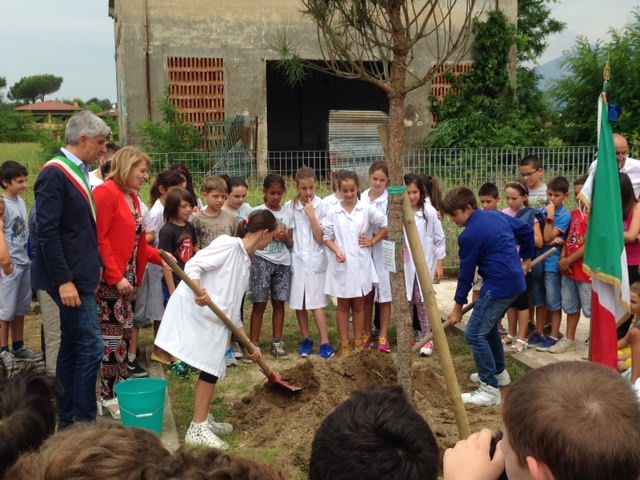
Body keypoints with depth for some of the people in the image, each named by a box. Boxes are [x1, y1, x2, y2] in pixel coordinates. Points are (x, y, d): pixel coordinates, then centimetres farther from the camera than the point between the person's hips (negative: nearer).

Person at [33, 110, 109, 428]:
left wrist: (93, 269, 16)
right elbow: (47, 232, -20)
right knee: (90, 346, -8)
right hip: (69, 278, -10)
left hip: (80, 275, 10)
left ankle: (67, 419, 23)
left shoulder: (79, 172, 14)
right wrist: (64, 281, -22)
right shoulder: (55, 173, -14)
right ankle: (85, 419, 1)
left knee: (72, 347, 14)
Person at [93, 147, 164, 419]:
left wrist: (161, 257, 5)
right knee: (112, 337, -3)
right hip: (109, 281, -9)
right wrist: (116, 277, -20)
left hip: (128, 279, 9)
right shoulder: (106, 192, -13)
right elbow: (99, 239, -18)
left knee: (126, 335, 13)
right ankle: (109, 397, 7)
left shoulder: (133, 198, 14)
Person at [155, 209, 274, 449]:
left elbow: (233, 306, 20)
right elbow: (192, 266, -19)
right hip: (192, 311, -9)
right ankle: (197, 429, 1)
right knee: (211, 367, -7)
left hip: (213, 319, 9)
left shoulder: (245, 263, 17)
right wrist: (199, 290, -39)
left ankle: (203, 420, 30)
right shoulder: (228, 244, -10)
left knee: (213, 367, 15)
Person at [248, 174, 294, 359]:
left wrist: (285, 237, -11)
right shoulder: (257, 212, -1)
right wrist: (271, 234, -14)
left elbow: (290, 244, 11)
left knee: (279, 302, 7)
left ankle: (277, 342, 15)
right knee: (259, 304, -3)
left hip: (283, 262, 3)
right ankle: (254, 344, 2)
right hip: (262, 260, -3)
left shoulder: (287, 213, 8)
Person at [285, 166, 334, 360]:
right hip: (296, 259, 3)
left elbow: (321, 238, -9)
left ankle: (325, 344, -3)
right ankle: (306, 340, 23)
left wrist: (311, 215, -15)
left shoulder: (322, 206, -5)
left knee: (316, 304, -6)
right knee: (299, 303, 9)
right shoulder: (289, 207, 1)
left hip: (315, 260, -3)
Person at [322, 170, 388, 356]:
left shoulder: (366, 209, -1)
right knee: (343, 306, 7)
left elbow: (386, 225, 6)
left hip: (360, 263, 1)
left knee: (358, 305, 9)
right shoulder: (333, 212, -2)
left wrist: (372, 242, 0)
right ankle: (344, 345, 14)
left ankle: (358, 344, 18)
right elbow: (327, 236, -1)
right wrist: (336, 251, -16)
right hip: (341, 263, 0)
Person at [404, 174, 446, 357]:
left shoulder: (429, 212, -6)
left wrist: (440, 264, -1)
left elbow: (439, 239, 0)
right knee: (405, 302, 10)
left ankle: (427, 339, 14)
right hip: (404, 265, 1)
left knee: (423, 302, 4)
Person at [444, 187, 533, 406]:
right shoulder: (496, 215, 11)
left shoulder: (470, 234, -14)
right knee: (488, 326, 26)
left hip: (499, 287, -10)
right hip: (515, 281, 10)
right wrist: (526, 258, 34)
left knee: (475, 334, -8)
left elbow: (466, 273, -9)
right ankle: (498, 372, 41)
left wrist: (458, 306, 1)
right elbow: (527, 230, 22)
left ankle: (491, 390, -7)